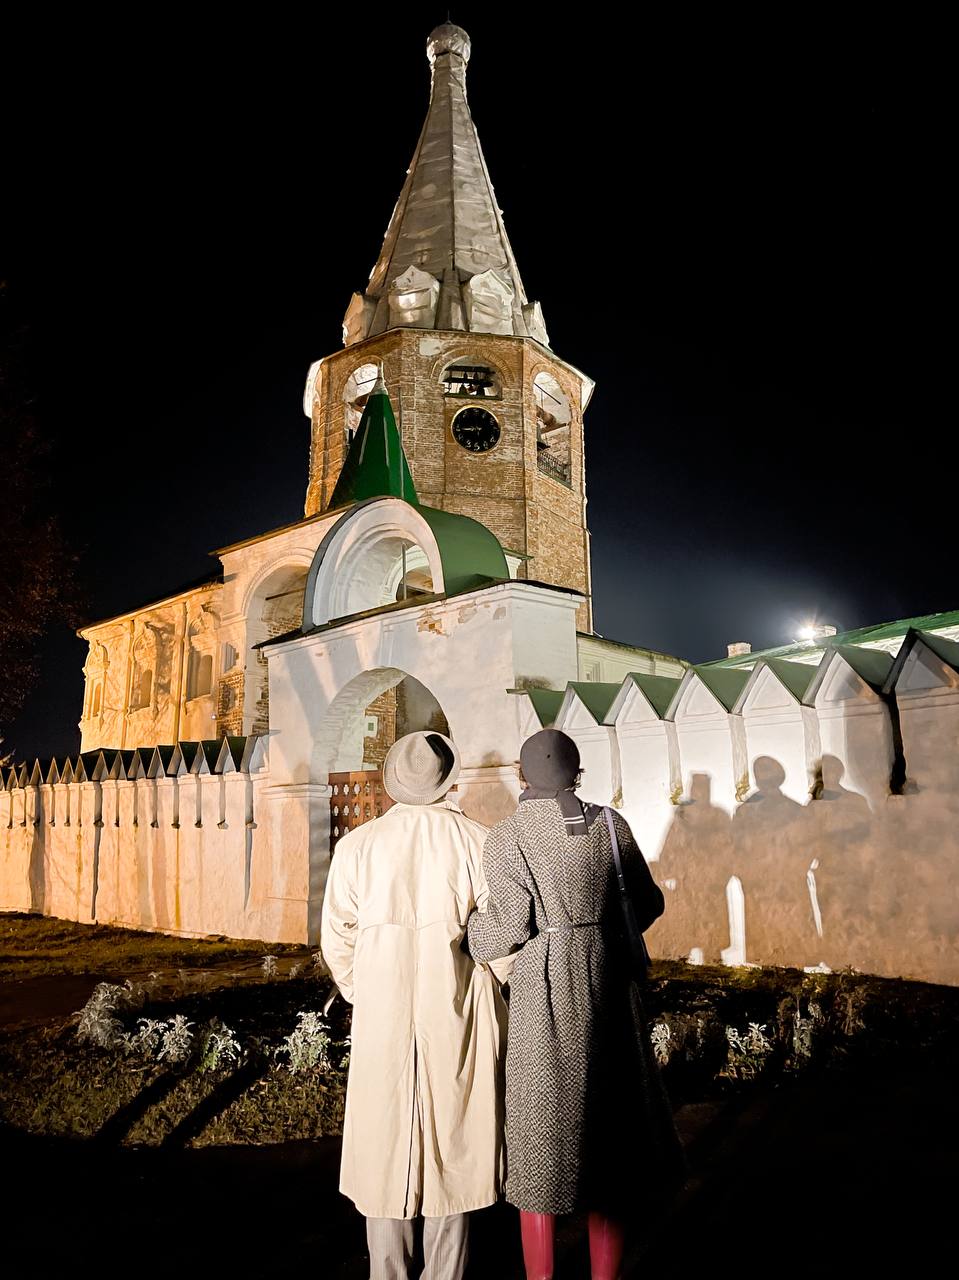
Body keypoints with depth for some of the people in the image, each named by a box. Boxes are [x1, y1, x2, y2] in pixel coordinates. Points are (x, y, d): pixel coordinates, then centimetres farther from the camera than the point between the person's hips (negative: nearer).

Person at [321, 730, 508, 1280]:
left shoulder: (357, 844, -4)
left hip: (381, 1018, 1)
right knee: (451, 1140, 14)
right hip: (458, 1017, -1)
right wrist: (483, 990, 10)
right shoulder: (478, 841, -8)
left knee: (385, 1143, 15)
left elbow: (338, 939, 0)